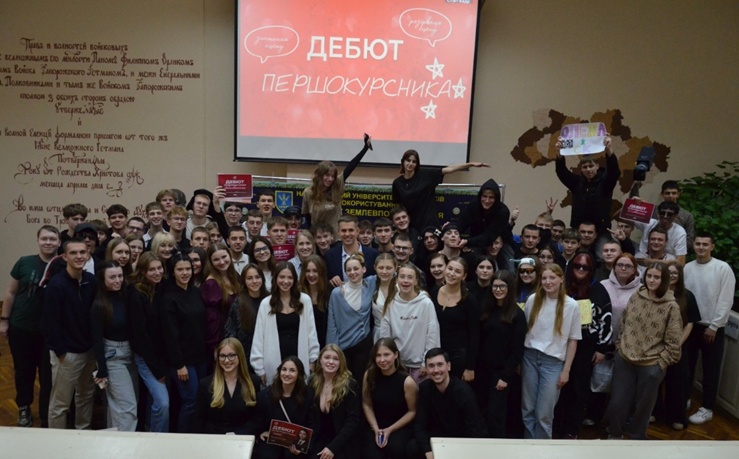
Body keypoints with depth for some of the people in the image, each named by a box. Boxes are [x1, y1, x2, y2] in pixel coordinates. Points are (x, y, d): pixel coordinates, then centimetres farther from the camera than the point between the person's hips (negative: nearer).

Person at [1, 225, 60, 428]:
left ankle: (46, 417, 22)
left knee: (48, 375, 6)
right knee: (23, 371, 16)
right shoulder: (24, 263, -7)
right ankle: (24, 408, 38)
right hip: (20, 328, 1)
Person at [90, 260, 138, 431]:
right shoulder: (99, 305, -14)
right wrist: (102, 371, -12)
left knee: (117, 404, 17)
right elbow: (97, 339, -12)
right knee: (128, 406, -7)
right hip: (112, 356, -5)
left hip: (130, 353, 5)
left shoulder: (126, 296, -1)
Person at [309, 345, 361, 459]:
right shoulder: (312, 382, 0)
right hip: (319, 440, 3)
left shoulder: (350, 385, -11)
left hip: (342, 444, -2)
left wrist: (333, 447, -19)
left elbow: (353, 420, -13)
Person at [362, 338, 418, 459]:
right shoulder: (369, 375, -9)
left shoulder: (407, 382, -18)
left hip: (401, 427, -2)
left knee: (394, 448, -32)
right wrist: (375, 428, -9)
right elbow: (366, 404, 2)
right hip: (375, 426, 2)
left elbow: (412, 411, -8)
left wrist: (390, 430, -11)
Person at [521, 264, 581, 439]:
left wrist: (566, 370, -2)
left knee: (543, 414, 1)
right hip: (530, 358, 2)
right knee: (527, 409, 9)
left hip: (553, 362, -2)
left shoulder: (572, 306, -6)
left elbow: (573, 340, 0)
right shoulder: (533, 300, 0)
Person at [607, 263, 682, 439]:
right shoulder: (635, 298, 0)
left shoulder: (671, 306, -10)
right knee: (617, 403, 9)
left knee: (643, 406, 13)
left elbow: (673, 341, -7)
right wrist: (619, 347, 5)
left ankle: (636, 437, 36)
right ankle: (614, 434, 33)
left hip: (651, 366, -3)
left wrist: (661, 362, -8)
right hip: (624, 360, 3)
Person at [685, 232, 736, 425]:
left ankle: (707, 409, 17)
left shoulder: (723, 268, -10)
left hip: (713, 327, -4)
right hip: (690, 324, 4)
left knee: (711, 370, 5)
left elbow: (726, 301, -11)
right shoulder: (687, 268, 1)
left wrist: (713, 326, -13)